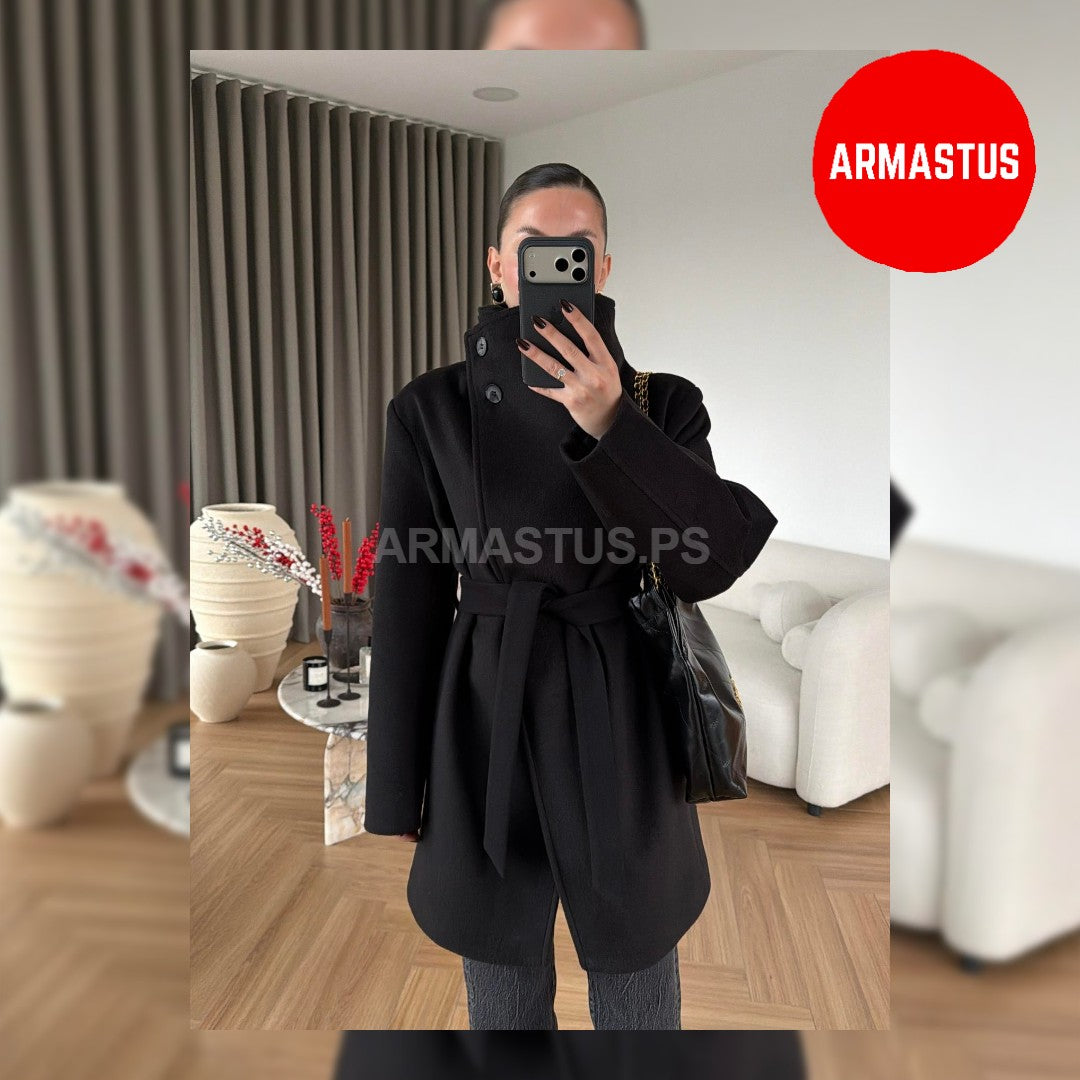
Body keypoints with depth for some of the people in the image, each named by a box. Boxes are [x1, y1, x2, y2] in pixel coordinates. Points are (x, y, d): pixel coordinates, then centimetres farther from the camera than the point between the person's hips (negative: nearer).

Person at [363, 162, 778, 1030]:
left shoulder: (664, 403, -1)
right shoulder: (433, 408, -2)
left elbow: (712, 562, -13)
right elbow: (407, 599, -1)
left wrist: (608, 424, -25)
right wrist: (396, 794, 1)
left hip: (621, 729, 1)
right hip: (483, 723, 0)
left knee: (640, 1006, 19)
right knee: (503, 1006, 20)